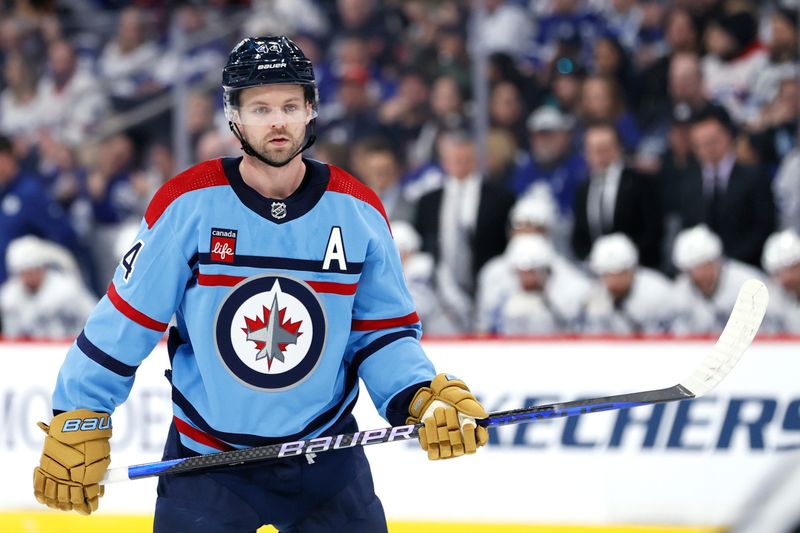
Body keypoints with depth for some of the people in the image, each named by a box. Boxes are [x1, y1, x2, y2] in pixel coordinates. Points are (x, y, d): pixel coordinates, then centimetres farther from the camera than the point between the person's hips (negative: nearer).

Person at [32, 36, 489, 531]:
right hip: (205, 457, -2)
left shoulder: (359, 212, -4)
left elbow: (383, 333, 2)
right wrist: (78, 419, -4)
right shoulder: (186, 205, -11)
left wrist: (424, 399, -15)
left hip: (327, 458, 2)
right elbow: (126, 320, -5)